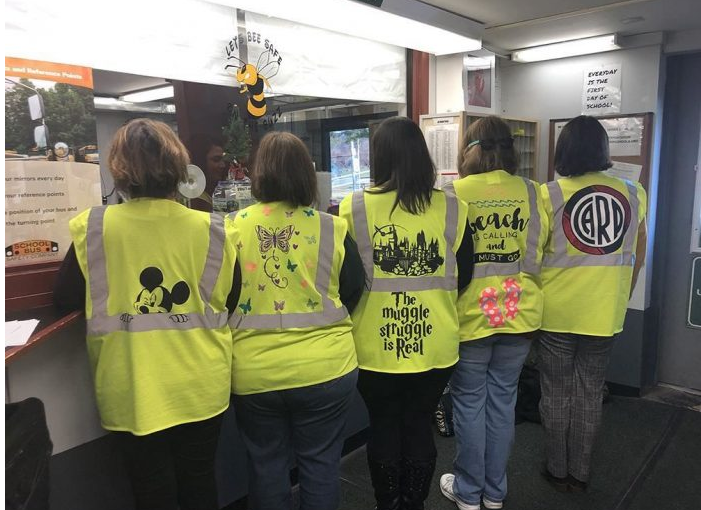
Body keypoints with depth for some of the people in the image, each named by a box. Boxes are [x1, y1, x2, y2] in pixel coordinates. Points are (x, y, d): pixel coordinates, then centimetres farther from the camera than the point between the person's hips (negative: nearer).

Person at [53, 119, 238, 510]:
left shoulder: (94, 228, -11)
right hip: (200, 387, 1)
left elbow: (66, 299, -1)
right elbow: (230, 301, 0)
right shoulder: (211, 229, -11)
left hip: (132, 391, 0)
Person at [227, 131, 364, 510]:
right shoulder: (332, 229, -10)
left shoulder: (232, 227, -9)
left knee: (267, 464, 20)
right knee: (320, 463, 17)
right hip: (325, 368, 0)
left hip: (254, 373, 1)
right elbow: (354, 293, 0)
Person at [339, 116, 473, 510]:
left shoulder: (354, 208, -12)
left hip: (376, 347, -1)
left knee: (384, 429, 18)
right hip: (435, 346, 1)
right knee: (420, 428, 18)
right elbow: (464, 277, 2)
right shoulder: (452, 208, -7)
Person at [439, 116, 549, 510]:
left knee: (470, 402, 11)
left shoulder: (454, 192, -11)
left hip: (469, 315, -3)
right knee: (503, 400, 16)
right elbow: (542, 253, 5)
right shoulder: (532, 192, -2)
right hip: (519, 313, 3)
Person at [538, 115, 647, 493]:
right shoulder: (633, 193, 2)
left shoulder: (550, 194, -9)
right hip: (605, 313, 3)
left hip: (557, 313, -3)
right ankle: (580, 474, 28)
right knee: (590, 394, 15)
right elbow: (638, 256, 10)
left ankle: (557, 471, 26)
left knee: (556, 394, 12)